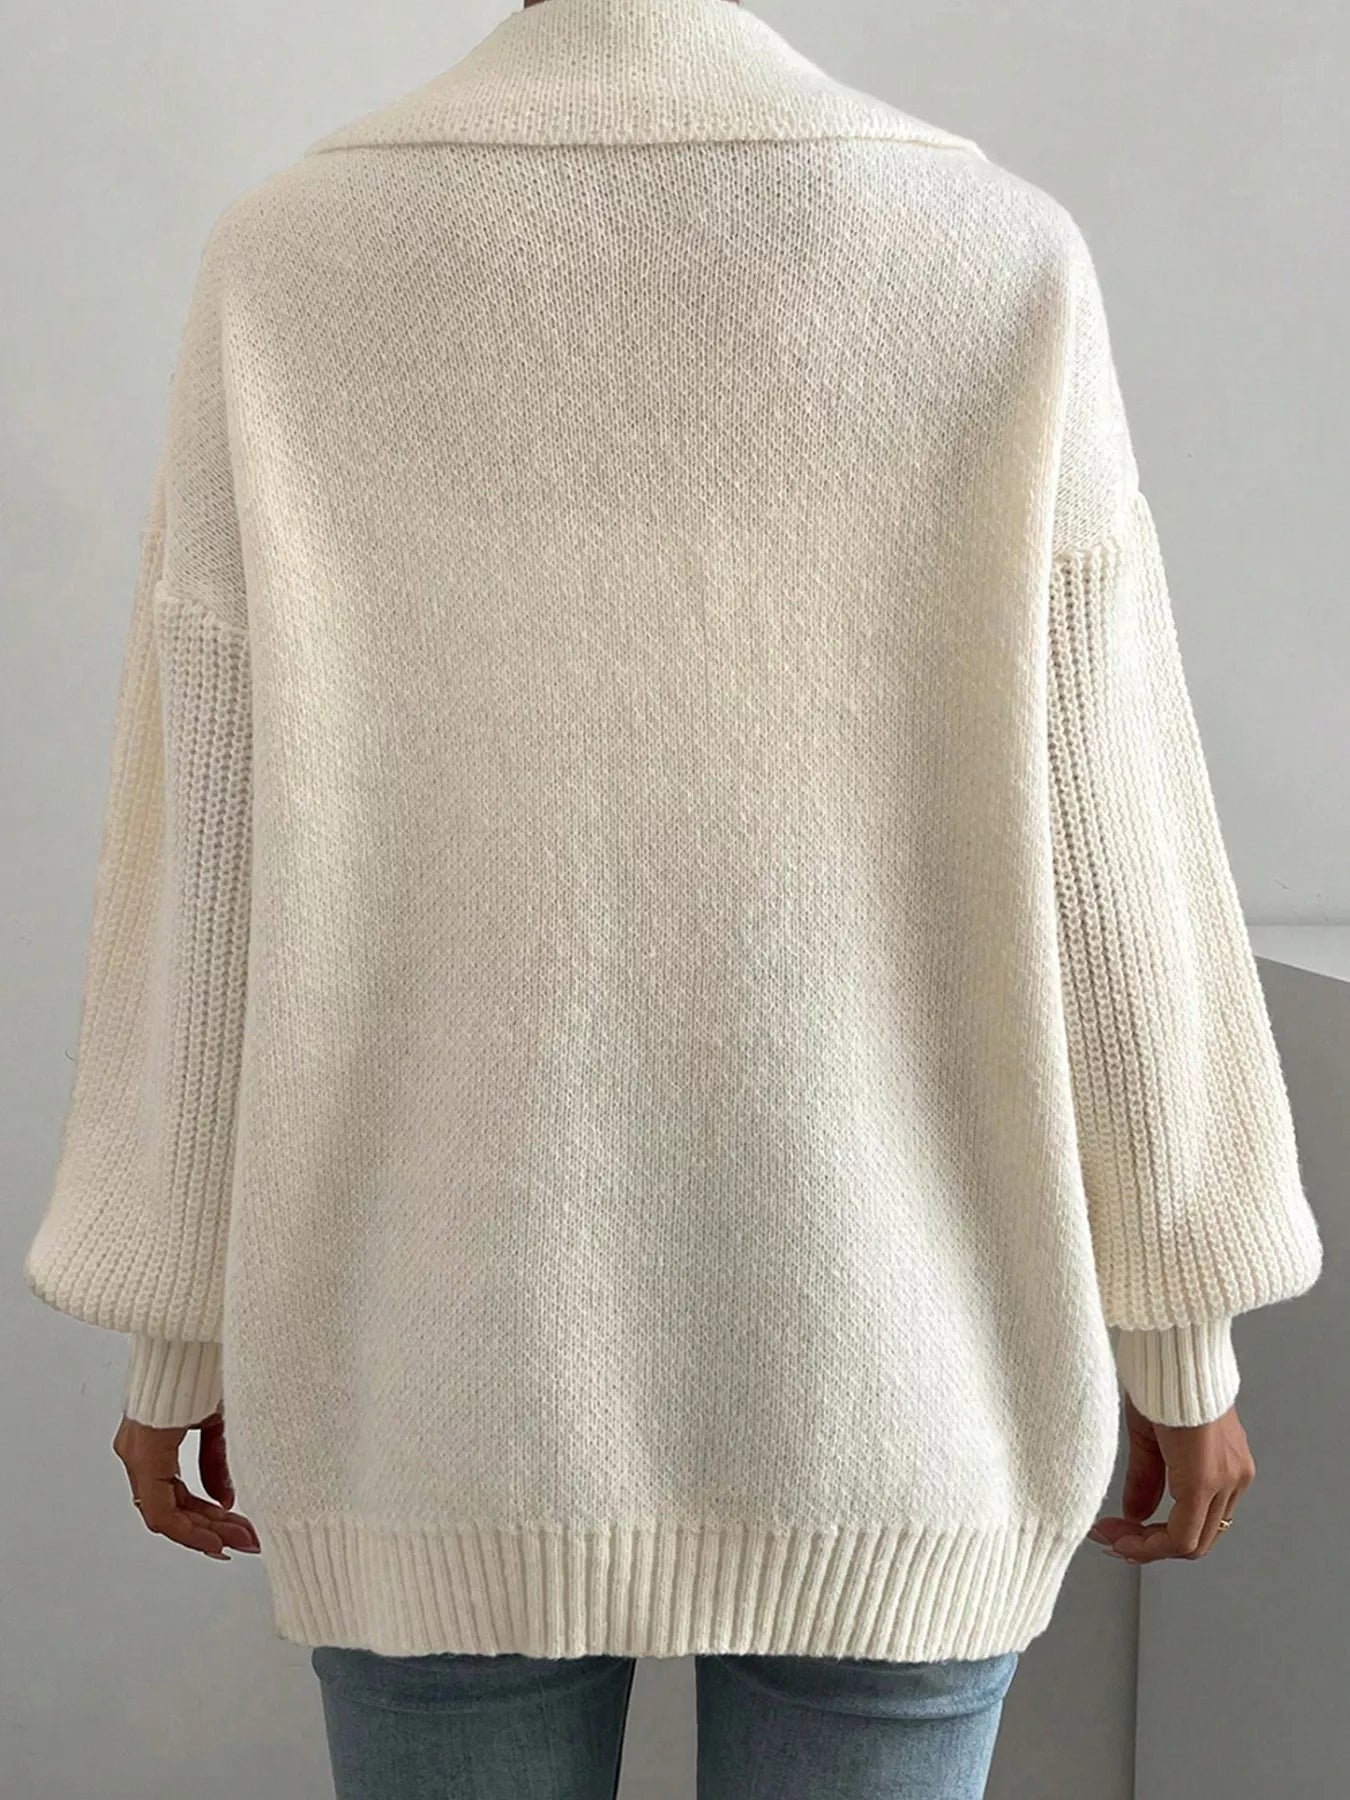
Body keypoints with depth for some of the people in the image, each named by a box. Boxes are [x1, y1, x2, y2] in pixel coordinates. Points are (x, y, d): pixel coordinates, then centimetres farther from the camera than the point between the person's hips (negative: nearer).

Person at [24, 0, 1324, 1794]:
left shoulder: (289, 265, -8)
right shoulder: (998, 264, -9)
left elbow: (205, 857, -6)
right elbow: (1107, 867, -7)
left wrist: (179, 1325, 7)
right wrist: (1184, 1326, 6)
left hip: (452, 1353, 1)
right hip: (876, 1359, 0)